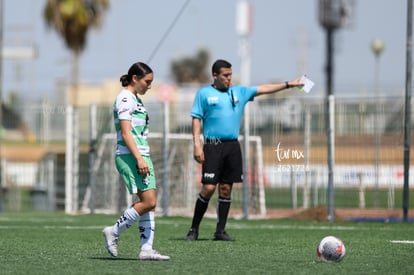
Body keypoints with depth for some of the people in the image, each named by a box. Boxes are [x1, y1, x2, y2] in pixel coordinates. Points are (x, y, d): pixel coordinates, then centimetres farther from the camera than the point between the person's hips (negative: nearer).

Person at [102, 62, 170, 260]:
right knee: (148, 201, -14)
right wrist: (139, 159, -24)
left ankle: (146, 249, 1)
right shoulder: (125, 99, -10)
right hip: (129, 156, -10)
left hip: (141, 156, 10)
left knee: (150, 203, 3)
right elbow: (125, 134, -18)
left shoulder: (135, 99, 19)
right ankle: (114, 232, -2)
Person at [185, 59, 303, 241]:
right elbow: (196, 119, 0)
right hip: (213, 146, -5)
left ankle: (220, 231, 9)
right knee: (208, 188, -11)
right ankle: (194, 229, 1)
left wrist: (289, 84, 11)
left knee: (226, 190, 4)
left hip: (232, 146, 5)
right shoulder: (204, 93, 3)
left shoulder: (239, 92, 15)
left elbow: (263, 89, 16)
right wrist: (197, 144, -10)